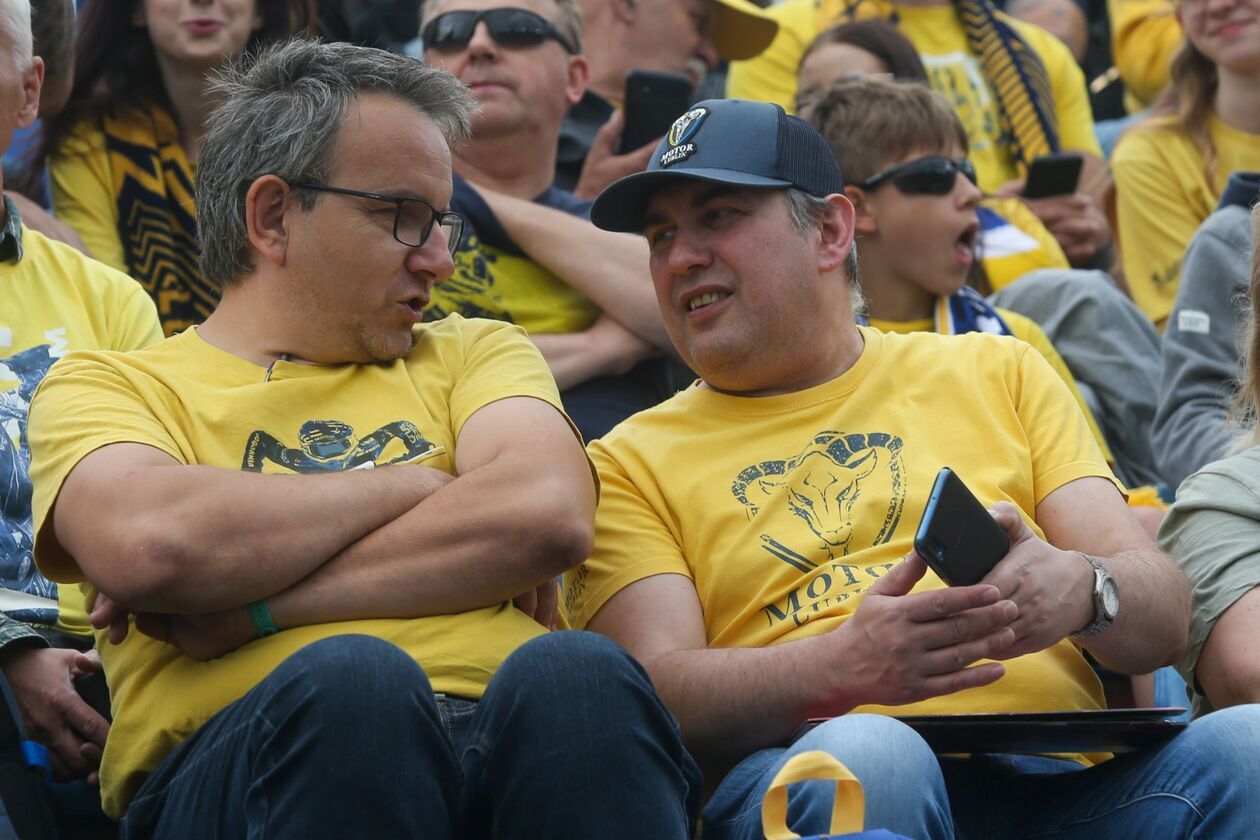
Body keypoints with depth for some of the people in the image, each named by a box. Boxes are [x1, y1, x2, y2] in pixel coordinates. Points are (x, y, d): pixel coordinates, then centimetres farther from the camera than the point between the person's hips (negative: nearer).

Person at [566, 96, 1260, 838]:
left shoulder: (997, 373, 25)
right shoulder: (631, 463, 19)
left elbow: (1163, 615, 15)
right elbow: (657, 690, 2)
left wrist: (1080, 591, -11)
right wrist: (845, 664, -18)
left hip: (1055, 774, 1)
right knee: (864, 754, -38)